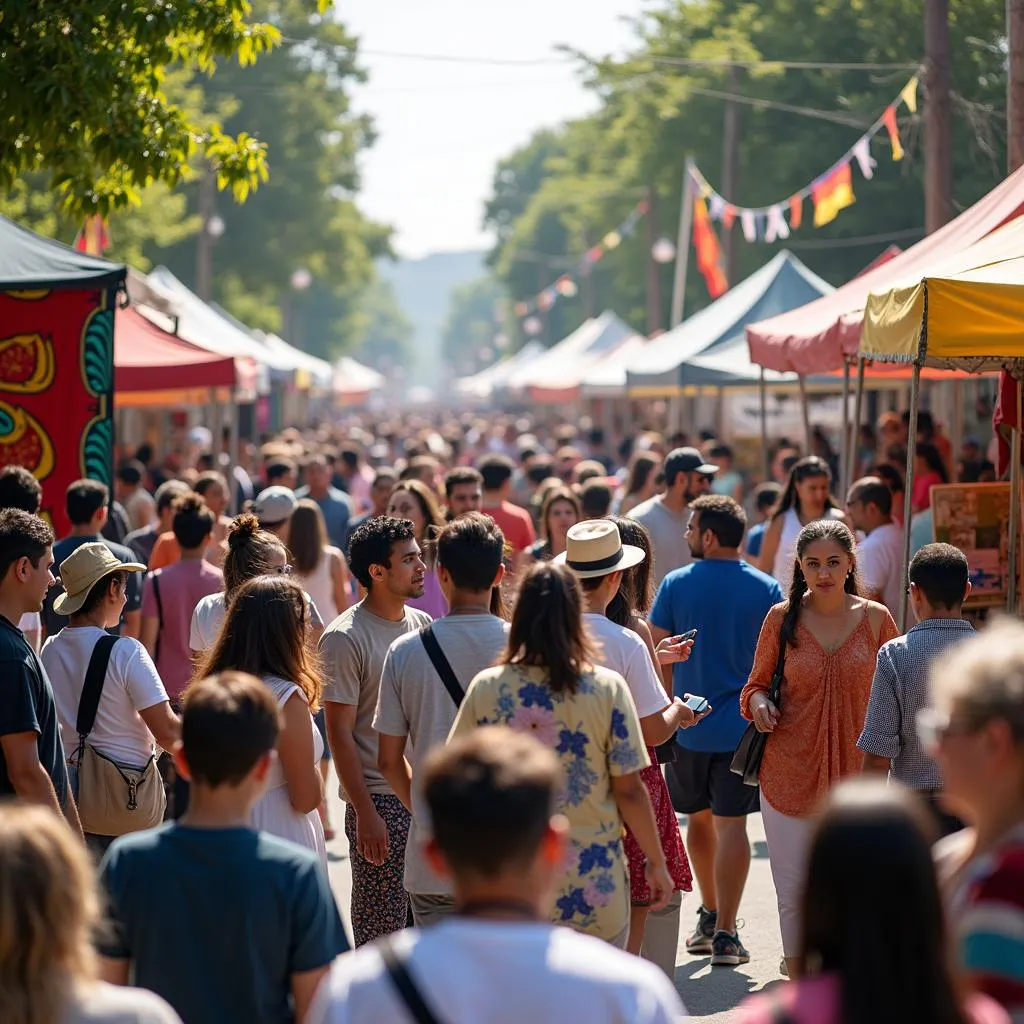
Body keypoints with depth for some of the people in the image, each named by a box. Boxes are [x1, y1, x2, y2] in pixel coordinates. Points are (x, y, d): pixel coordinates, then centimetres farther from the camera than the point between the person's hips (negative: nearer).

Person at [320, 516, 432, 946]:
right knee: (381, 930, -1)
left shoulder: (421, 624, 9)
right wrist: (364, 813, -15)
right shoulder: (346, 638, -11)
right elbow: (339, 732, -11)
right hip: (379, 799, -6)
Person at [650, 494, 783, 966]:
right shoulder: (766, 589, -3)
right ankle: (724, 932, -5)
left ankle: (709, 914, 28)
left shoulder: (675, 585, -3)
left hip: (689, 726, 1)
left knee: (699, 818, 18)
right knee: (731, 824, -1)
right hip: (744, 727, -1)